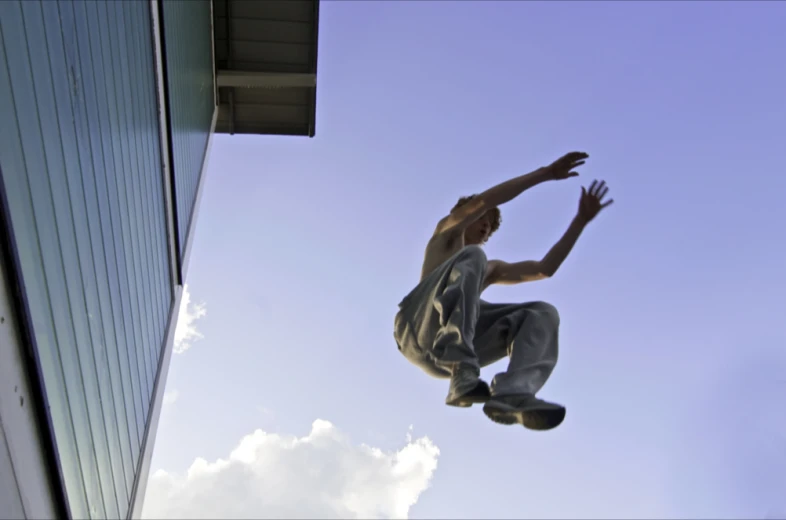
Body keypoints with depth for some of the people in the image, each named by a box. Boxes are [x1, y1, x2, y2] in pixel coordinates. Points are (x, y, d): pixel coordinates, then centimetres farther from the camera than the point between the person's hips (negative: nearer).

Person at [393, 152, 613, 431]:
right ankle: (463, 373, -44)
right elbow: (483, 201, 6)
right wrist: (546, 173, 7)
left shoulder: (491, 269, 38)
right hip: (417, 329, -5)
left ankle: (511, 394, -43)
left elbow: (544, 269, 25)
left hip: (451, 346, 5)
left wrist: (581, 219, 21)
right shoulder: (447, 233, 25)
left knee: (543, 313, -11)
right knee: (471, 256, -25)